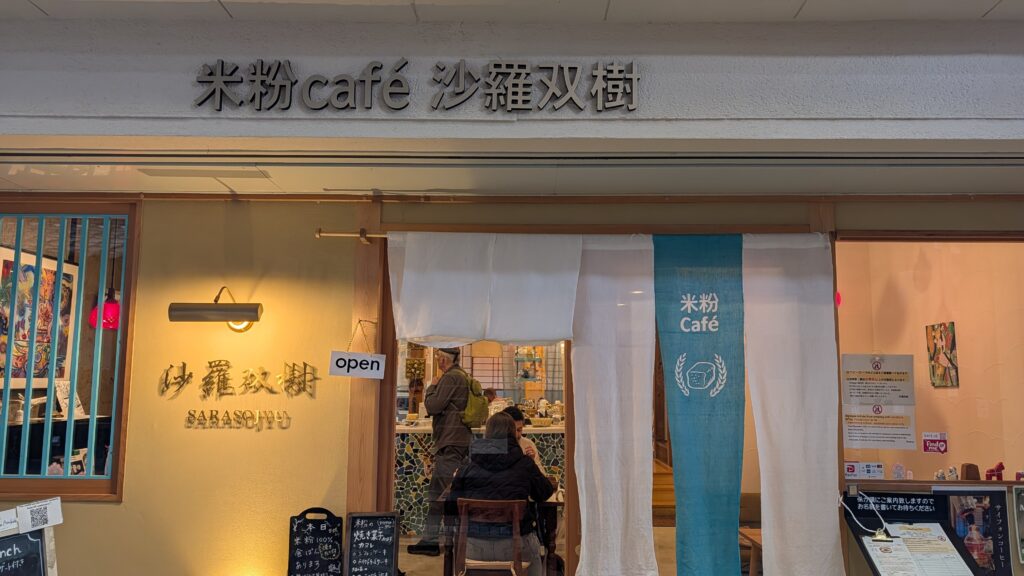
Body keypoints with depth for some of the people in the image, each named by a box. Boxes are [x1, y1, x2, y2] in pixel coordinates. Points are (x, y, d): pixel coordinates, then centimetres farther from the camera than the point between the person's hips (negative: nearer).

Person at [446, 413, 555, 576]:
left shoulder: (468, 467, 1)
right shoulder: (524, 464, -1)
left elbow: (451, 507, 5)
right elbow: (545, 493, 13)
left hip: (475, 548, 1)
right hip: (516, 546, -1)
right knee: (533, 550, 28)